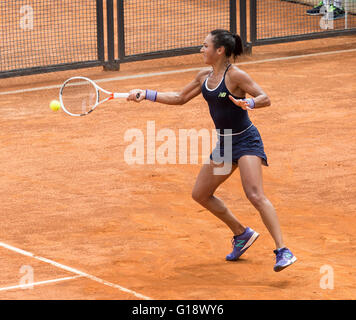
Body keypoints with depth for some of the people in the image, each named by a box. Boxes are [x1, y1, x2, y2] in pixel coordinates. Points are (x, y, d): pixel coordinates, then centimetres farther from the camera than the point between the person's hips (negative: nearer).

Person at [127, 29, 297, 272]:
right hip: (224, 143, 9)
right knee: (200, 194, 13)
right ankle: (242, 234, 27)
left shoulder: (236, 76, -16)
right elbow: (179, 98, 18)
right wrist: (146, 95, 12)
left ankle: (283, 251, -24)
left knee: (255, 195, -23)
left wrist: (249, 103, -39)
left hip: (246, 140, -9)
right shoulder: (205, 77, 6)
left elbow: (265, 99, -18)